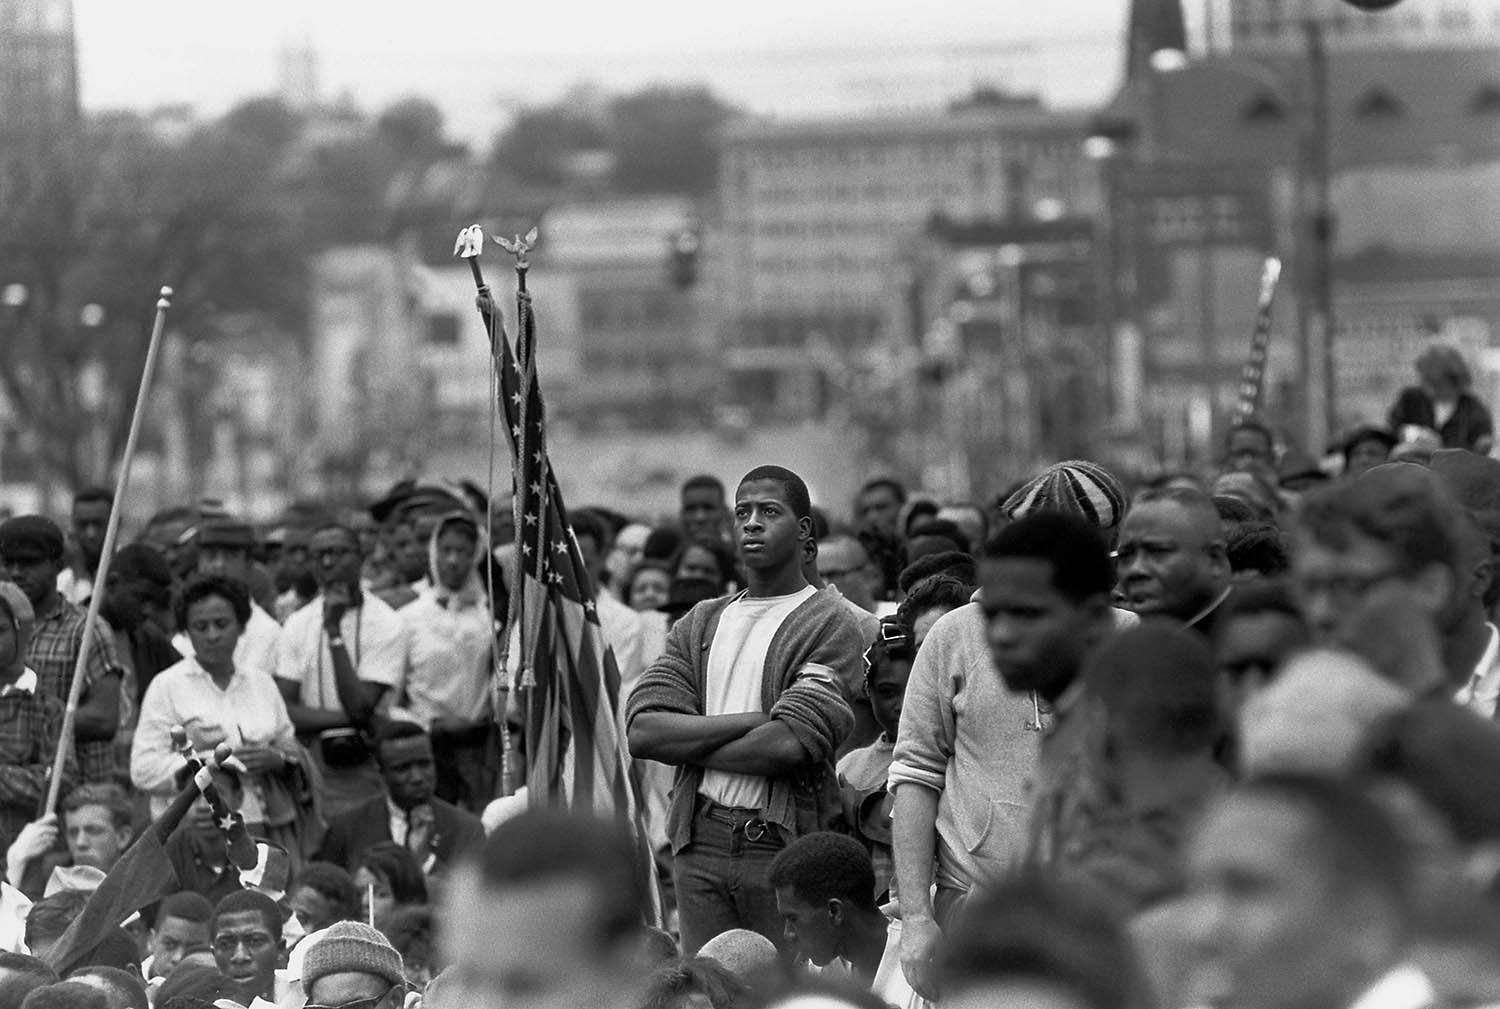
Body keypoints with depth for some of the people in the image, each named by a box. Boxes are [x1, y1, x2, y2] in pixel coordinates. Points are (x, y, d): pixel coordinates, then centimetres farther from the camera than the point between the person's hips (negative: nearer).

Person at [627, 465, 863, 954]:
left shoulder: (830, 626, -2)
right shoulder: (701, 624, 15)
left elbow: (788, 745, -15)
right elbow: (641, 731, 2)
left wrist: (686, 743, -2)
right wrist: (752, 720, -9)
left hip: (787, 845, -5)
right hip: (701, 845, 5)